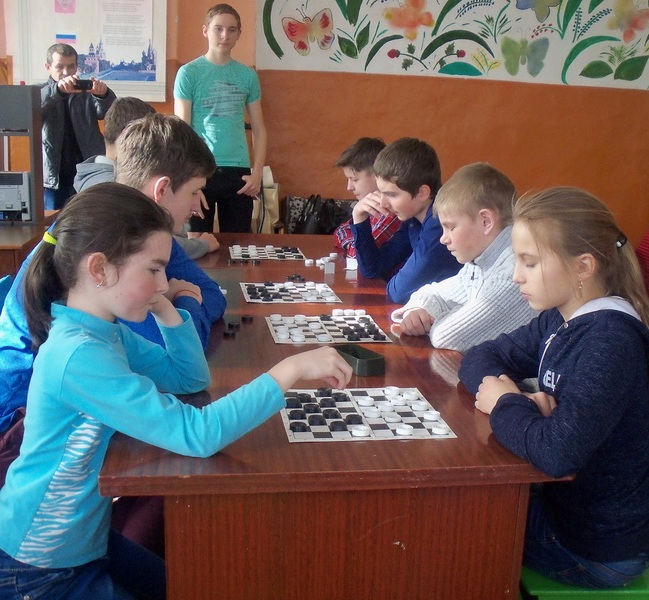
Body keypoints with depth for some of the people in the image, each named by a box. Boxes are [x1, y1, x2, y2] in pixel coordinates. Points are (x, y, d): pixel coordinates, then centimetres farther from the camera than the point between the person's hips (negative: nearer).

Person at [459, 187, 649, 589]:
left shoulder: (609, 342, -29)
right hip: (565, 505, 8)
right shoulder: (558, 321, -1)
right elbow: (481, 358, 6)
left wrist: (505, 404, -20)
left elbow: (558, 451, -41)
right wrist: (520, 402, -16)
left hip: (598, 549, -7)